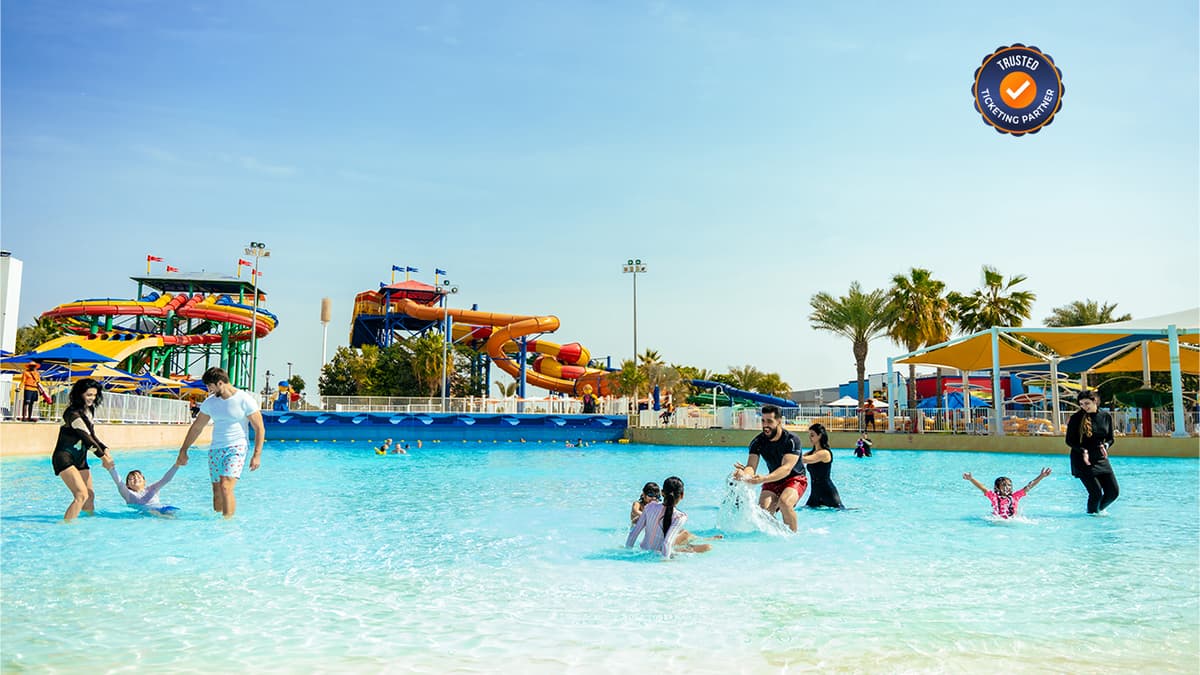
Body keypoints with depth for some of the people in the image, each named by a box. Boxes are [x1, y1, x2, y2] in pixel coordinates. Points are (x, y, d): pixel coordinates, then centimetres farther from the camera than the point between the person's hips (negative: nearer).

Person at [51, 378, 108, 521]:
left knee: (90, 496, 8)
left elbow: (92, 435, 12)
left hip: (80, 459, 9)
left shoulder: (89, 410, 10)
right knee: (81, 494, -22)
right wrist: (102, 455, -16)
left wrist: (105, 448, -3)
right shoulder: (73, 413, -18)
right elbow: (86, 437, -18)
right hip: (65, 457, -9)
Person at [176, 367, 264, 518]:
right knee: (217, 493, 7)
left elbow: (259, 429, -6)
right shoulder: (210, 402, 9)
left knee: (225, 487, -20)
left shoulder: (245, 400, -8)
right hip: (215, 449, 6)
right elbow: (196, 427, 20)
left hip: (235, 449, -6)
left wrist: (257, 455, -12)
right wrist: (183, 450, 22)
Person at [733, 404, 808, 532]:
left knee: (784, 502, -32)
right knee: (763, 509, -21)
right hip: (773, 480, 4)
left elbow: (786, 469, -34)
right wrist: (744, 475, -47)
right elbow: (751, 466, -21)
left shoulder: (791, 440, -23)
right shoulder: (758, 442, -10)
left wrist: (763, 479, -52)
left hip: (795, 478, -4)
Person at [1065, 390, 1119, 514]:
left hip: (1101, 460, 5)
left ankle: (1099, 509, 31)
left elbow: (1110, 438, 12)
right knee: (1096, 493, -10)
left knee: (1114, 492, 3)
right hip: (1082, 461, -4)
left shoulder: (1106, 416, 3)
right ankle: (1092, 514, 18)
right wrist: (1083, 451, -21)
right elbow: (1069, 441, -5)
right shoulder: (1076, 418, -9)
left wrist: (1105, 446, -11)